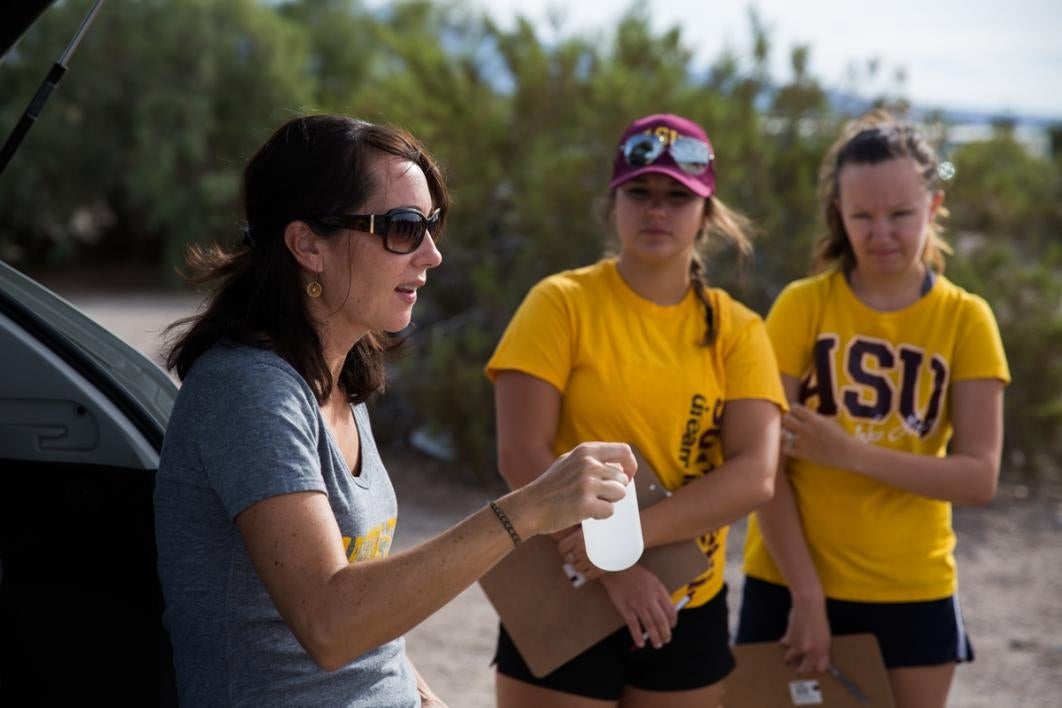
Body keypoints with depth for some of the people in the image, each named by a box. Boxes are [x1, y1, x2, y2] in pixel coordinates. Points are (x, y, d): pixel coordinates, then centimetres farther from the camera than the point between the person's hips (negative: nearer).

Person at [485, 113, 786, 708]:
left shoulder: (737, 330, 2)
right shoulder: (563, 304, -5)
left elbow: (755, 474, -10)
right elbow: (522, 456, -12)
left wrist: (632, 535, -22)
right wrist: (615, 567, -19)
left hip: (689, 611, 3)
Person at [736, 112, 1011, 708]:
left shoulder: (966, 320, -1)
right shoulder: (802, 307, -4)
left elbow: (979, 477, -9)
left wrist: (852, 453, -20)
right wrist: (807, 593, -15)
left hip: (913, 596, 1)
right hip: (790, 584, -1)